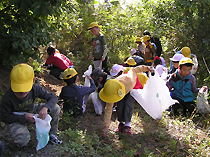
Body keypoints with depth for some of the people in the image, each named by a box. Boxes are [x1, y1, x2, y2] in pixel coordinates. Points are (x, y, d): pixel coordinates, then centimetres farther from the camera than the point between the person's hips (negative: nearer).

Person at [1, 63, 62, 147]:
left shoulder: (35, 88, -22)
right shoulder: (7, 98, -30)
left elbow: (53, 97, -15)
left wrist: (46, 107, -38)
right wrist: (24, 117, -33)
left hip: (31, 111, 4)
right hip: (15, 118, -4)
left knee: (55, 108, -15)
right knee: (23, 140, -34)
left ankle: (52, 134, 5)